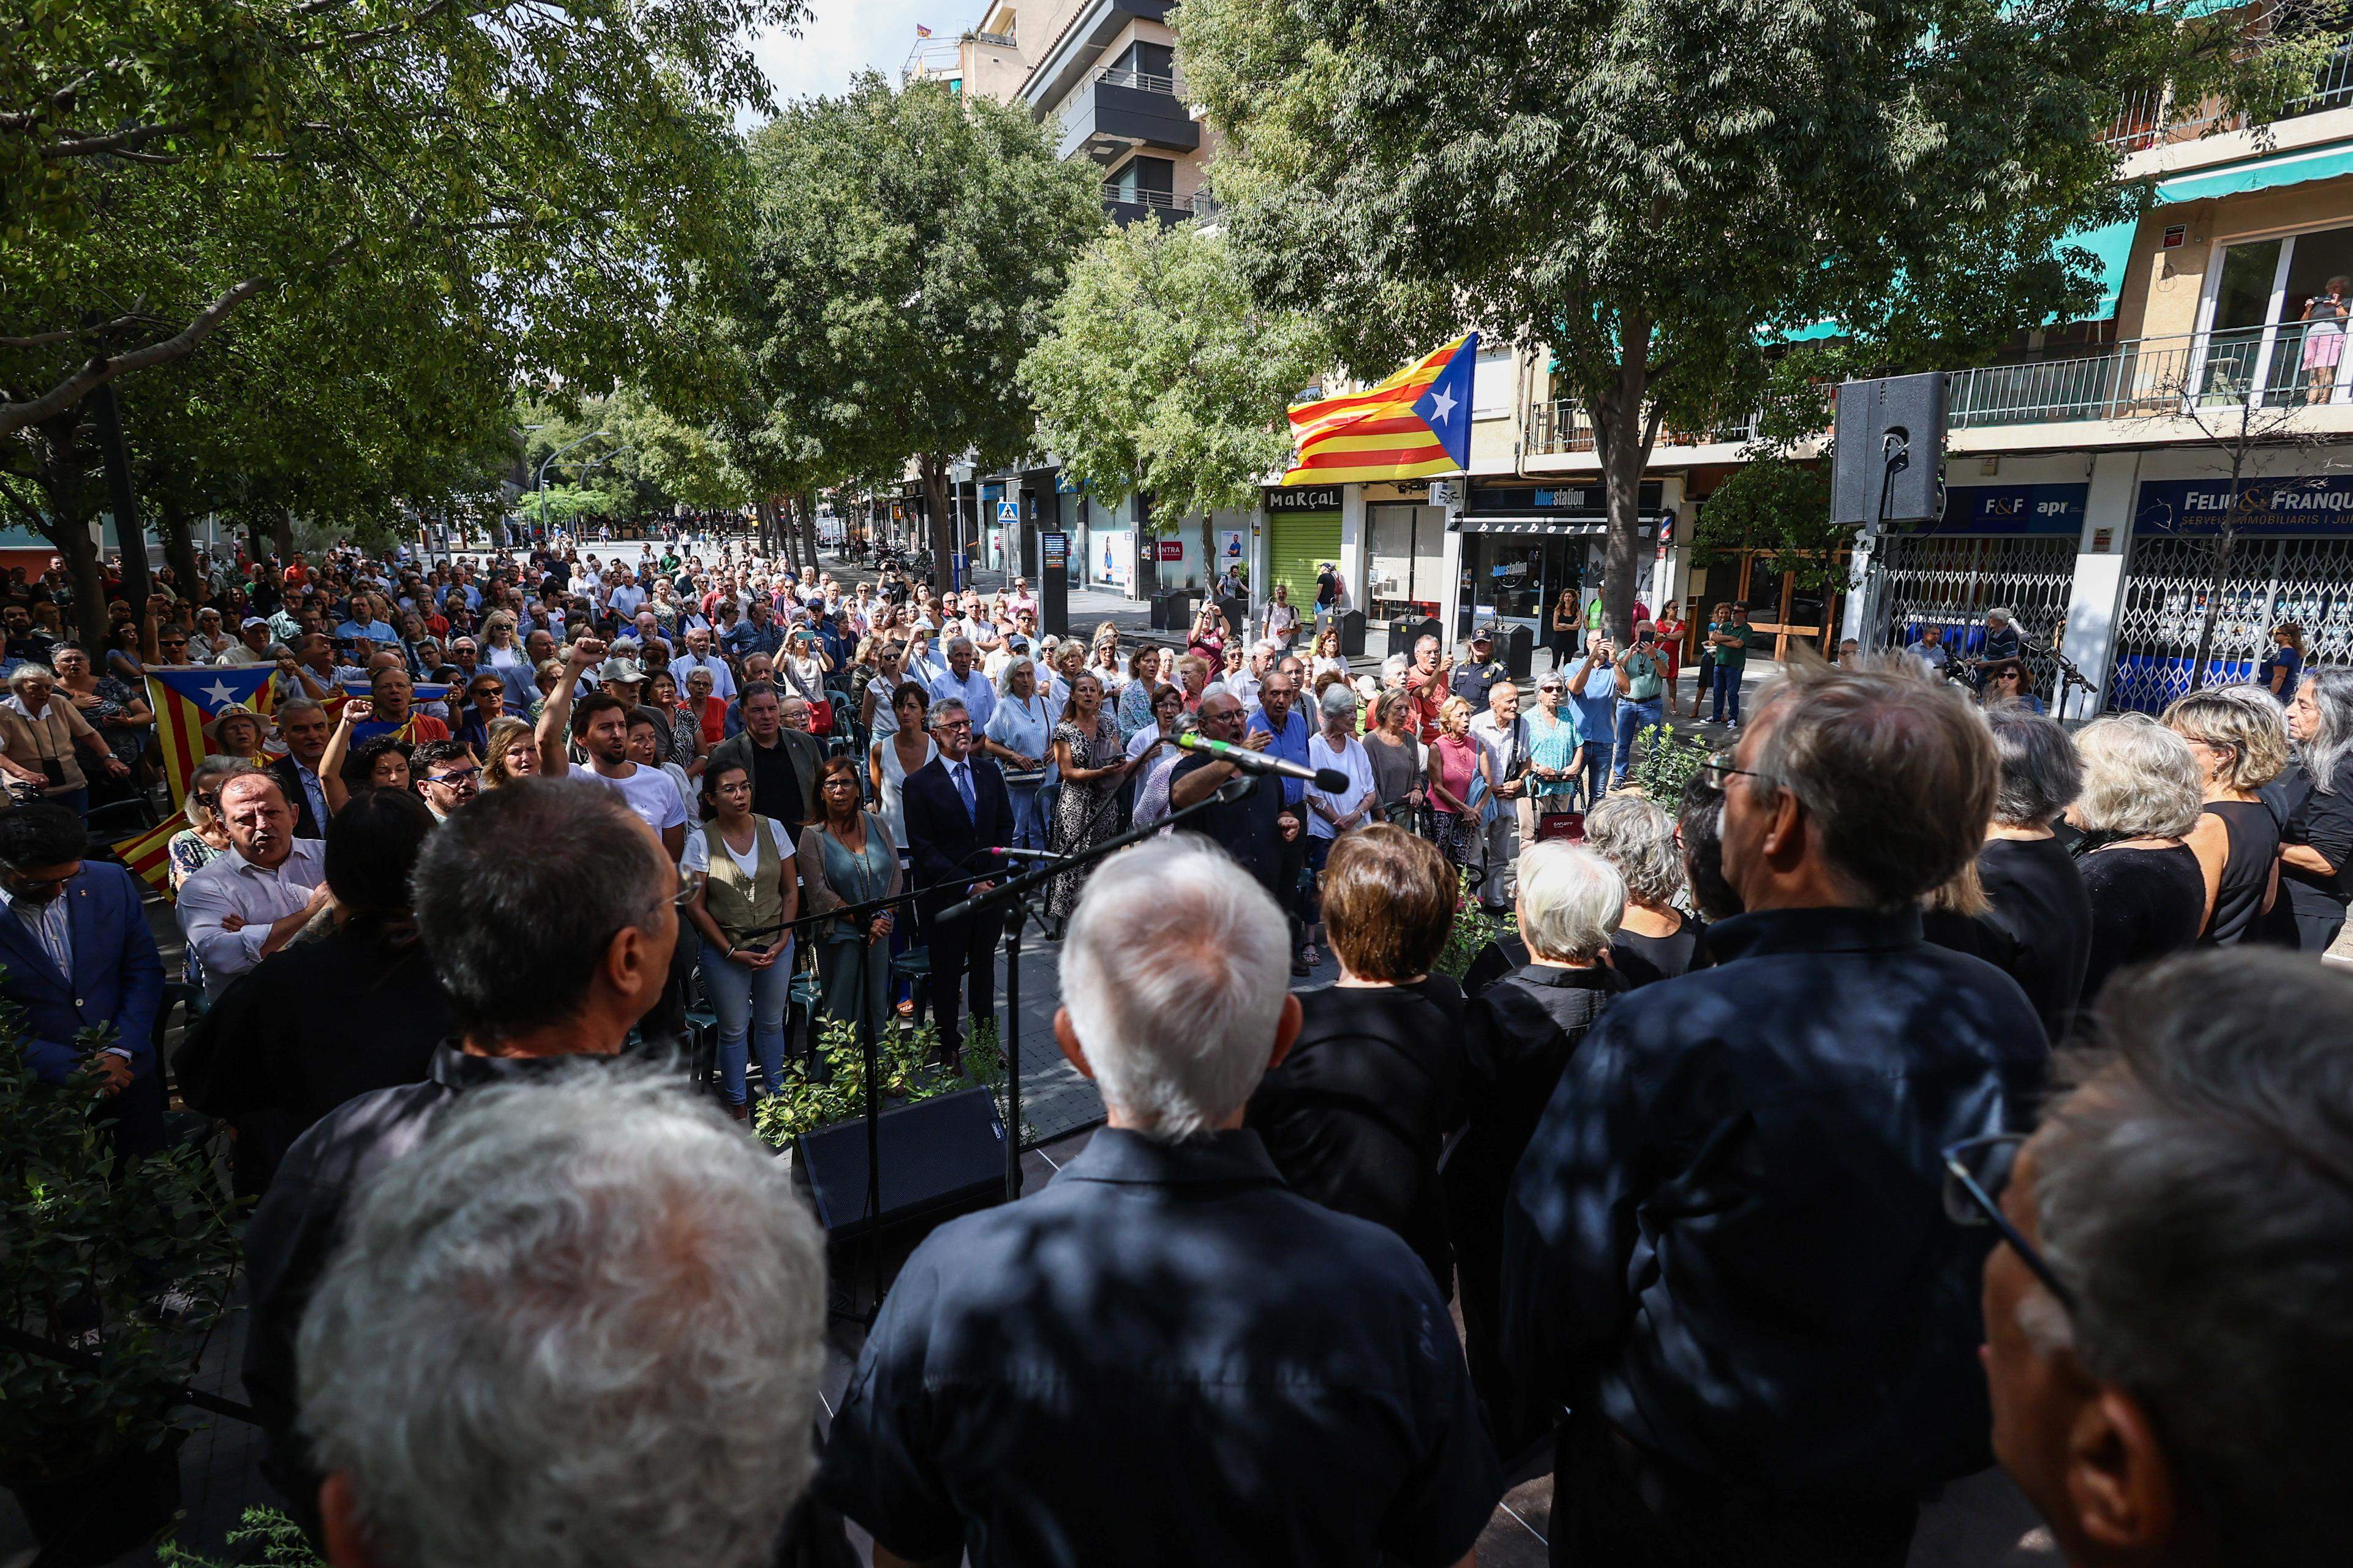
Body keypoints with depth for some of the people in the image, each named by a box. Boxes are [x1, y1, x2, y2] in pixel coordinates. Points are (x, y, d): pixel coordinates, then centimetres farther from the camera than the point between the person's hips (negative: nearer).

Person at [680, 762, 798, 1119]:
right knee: (734, 1029, 8)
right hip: (725, 950, -2)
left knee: (771, 1022, 14)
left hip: (776, 945, 2)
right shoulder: (701, 840, -9)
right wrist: (732, 952, -10)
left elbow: (790, 890, 4)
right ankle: (738, 1104, 25)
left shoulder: (772, 829, -1)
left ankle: (775, 1091, 31)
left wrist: (783, 940, -6)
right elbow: (694, 906, -7)